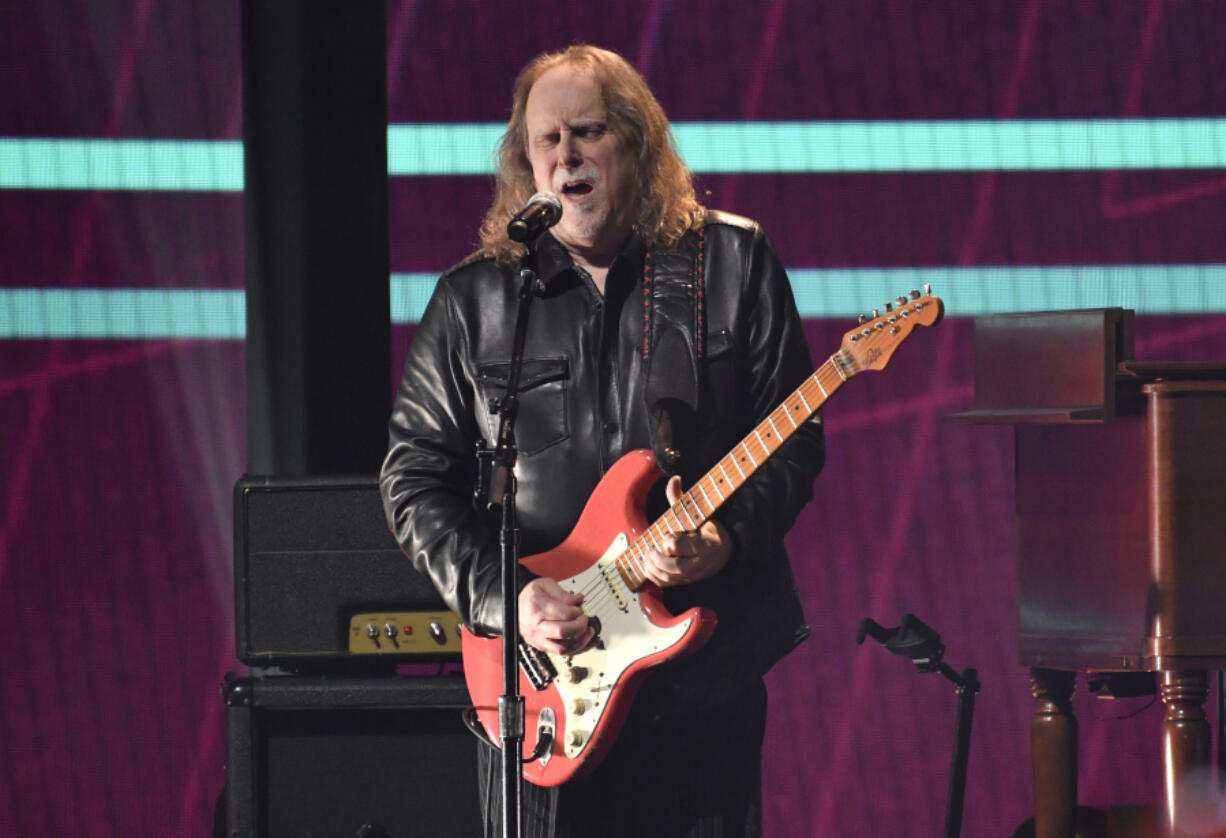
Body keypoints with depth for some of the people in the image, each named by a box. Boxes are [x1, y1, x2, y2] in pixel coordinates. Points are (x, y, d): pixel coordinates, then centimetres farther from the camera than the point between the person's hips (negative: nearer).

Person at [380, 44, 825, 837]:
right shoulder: (473, 299, 5)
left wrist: (729, 539, -15)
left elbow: (794, 438, 2)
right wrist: (502, 595, -8)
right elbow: (414, 476, 6)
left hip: (704, 674, 0)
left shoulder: (732, 263, 4)